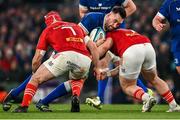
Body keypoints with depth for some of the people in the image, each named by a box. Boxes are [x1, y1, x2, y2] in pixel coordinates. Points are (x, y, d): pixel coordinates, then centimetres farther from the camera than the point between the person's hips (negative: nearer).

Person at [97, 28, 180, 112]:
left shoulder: (111, 35, 23)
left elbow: (105, 46, -1)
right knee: (153, 79, 30)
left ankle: (146, 98, -14)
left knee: (127, 86, 13)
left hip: (132, 51, -6)